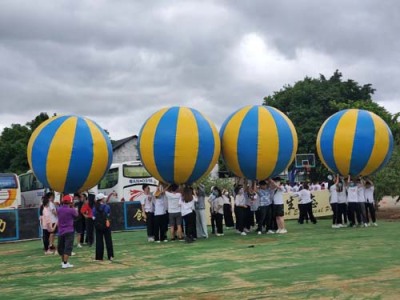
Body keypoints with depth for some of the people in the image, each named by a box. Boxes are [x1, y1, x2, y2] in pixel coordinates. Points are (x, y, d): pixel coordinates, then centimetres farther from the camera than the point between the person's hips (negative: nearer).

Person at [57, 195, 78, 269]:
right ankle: (65, 263, -10)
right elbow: (76, 214, 1)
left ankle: (63, 261, 29)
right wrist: (73, 207, 11)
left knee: (61, 247, 16)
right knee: (68, 247, -4)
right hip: (69, 231, -6)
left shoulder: (59, 209, -2)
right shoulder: (71, 210, -16)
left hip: (61, 231, 6)